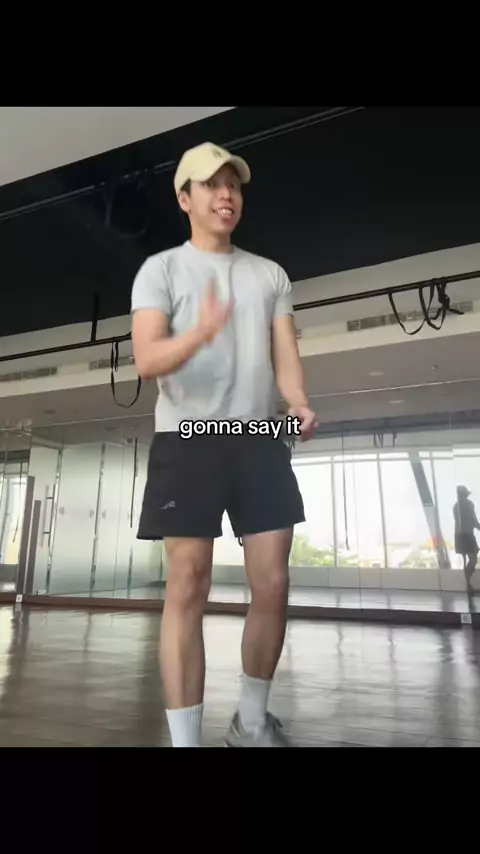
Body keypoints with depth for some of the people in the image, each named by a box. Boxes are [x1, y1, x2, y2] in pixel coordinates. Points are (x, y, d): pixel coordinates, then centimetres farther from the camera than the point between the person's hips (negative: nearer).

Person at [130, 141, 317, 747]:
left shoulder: (270, 274, 18)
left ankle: (252, 722, 27)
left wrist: (300, 405, -12)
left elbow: (285, 354, 9)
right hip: (186, 439, -3)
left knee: (273, 587, 5)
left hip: (259, 439, 4)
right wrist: (200, 332, -27)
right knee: (187, 590, -5)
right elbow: (146, 360, -7)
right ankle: (184, 739, 10)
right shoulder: (161, 269, 7)